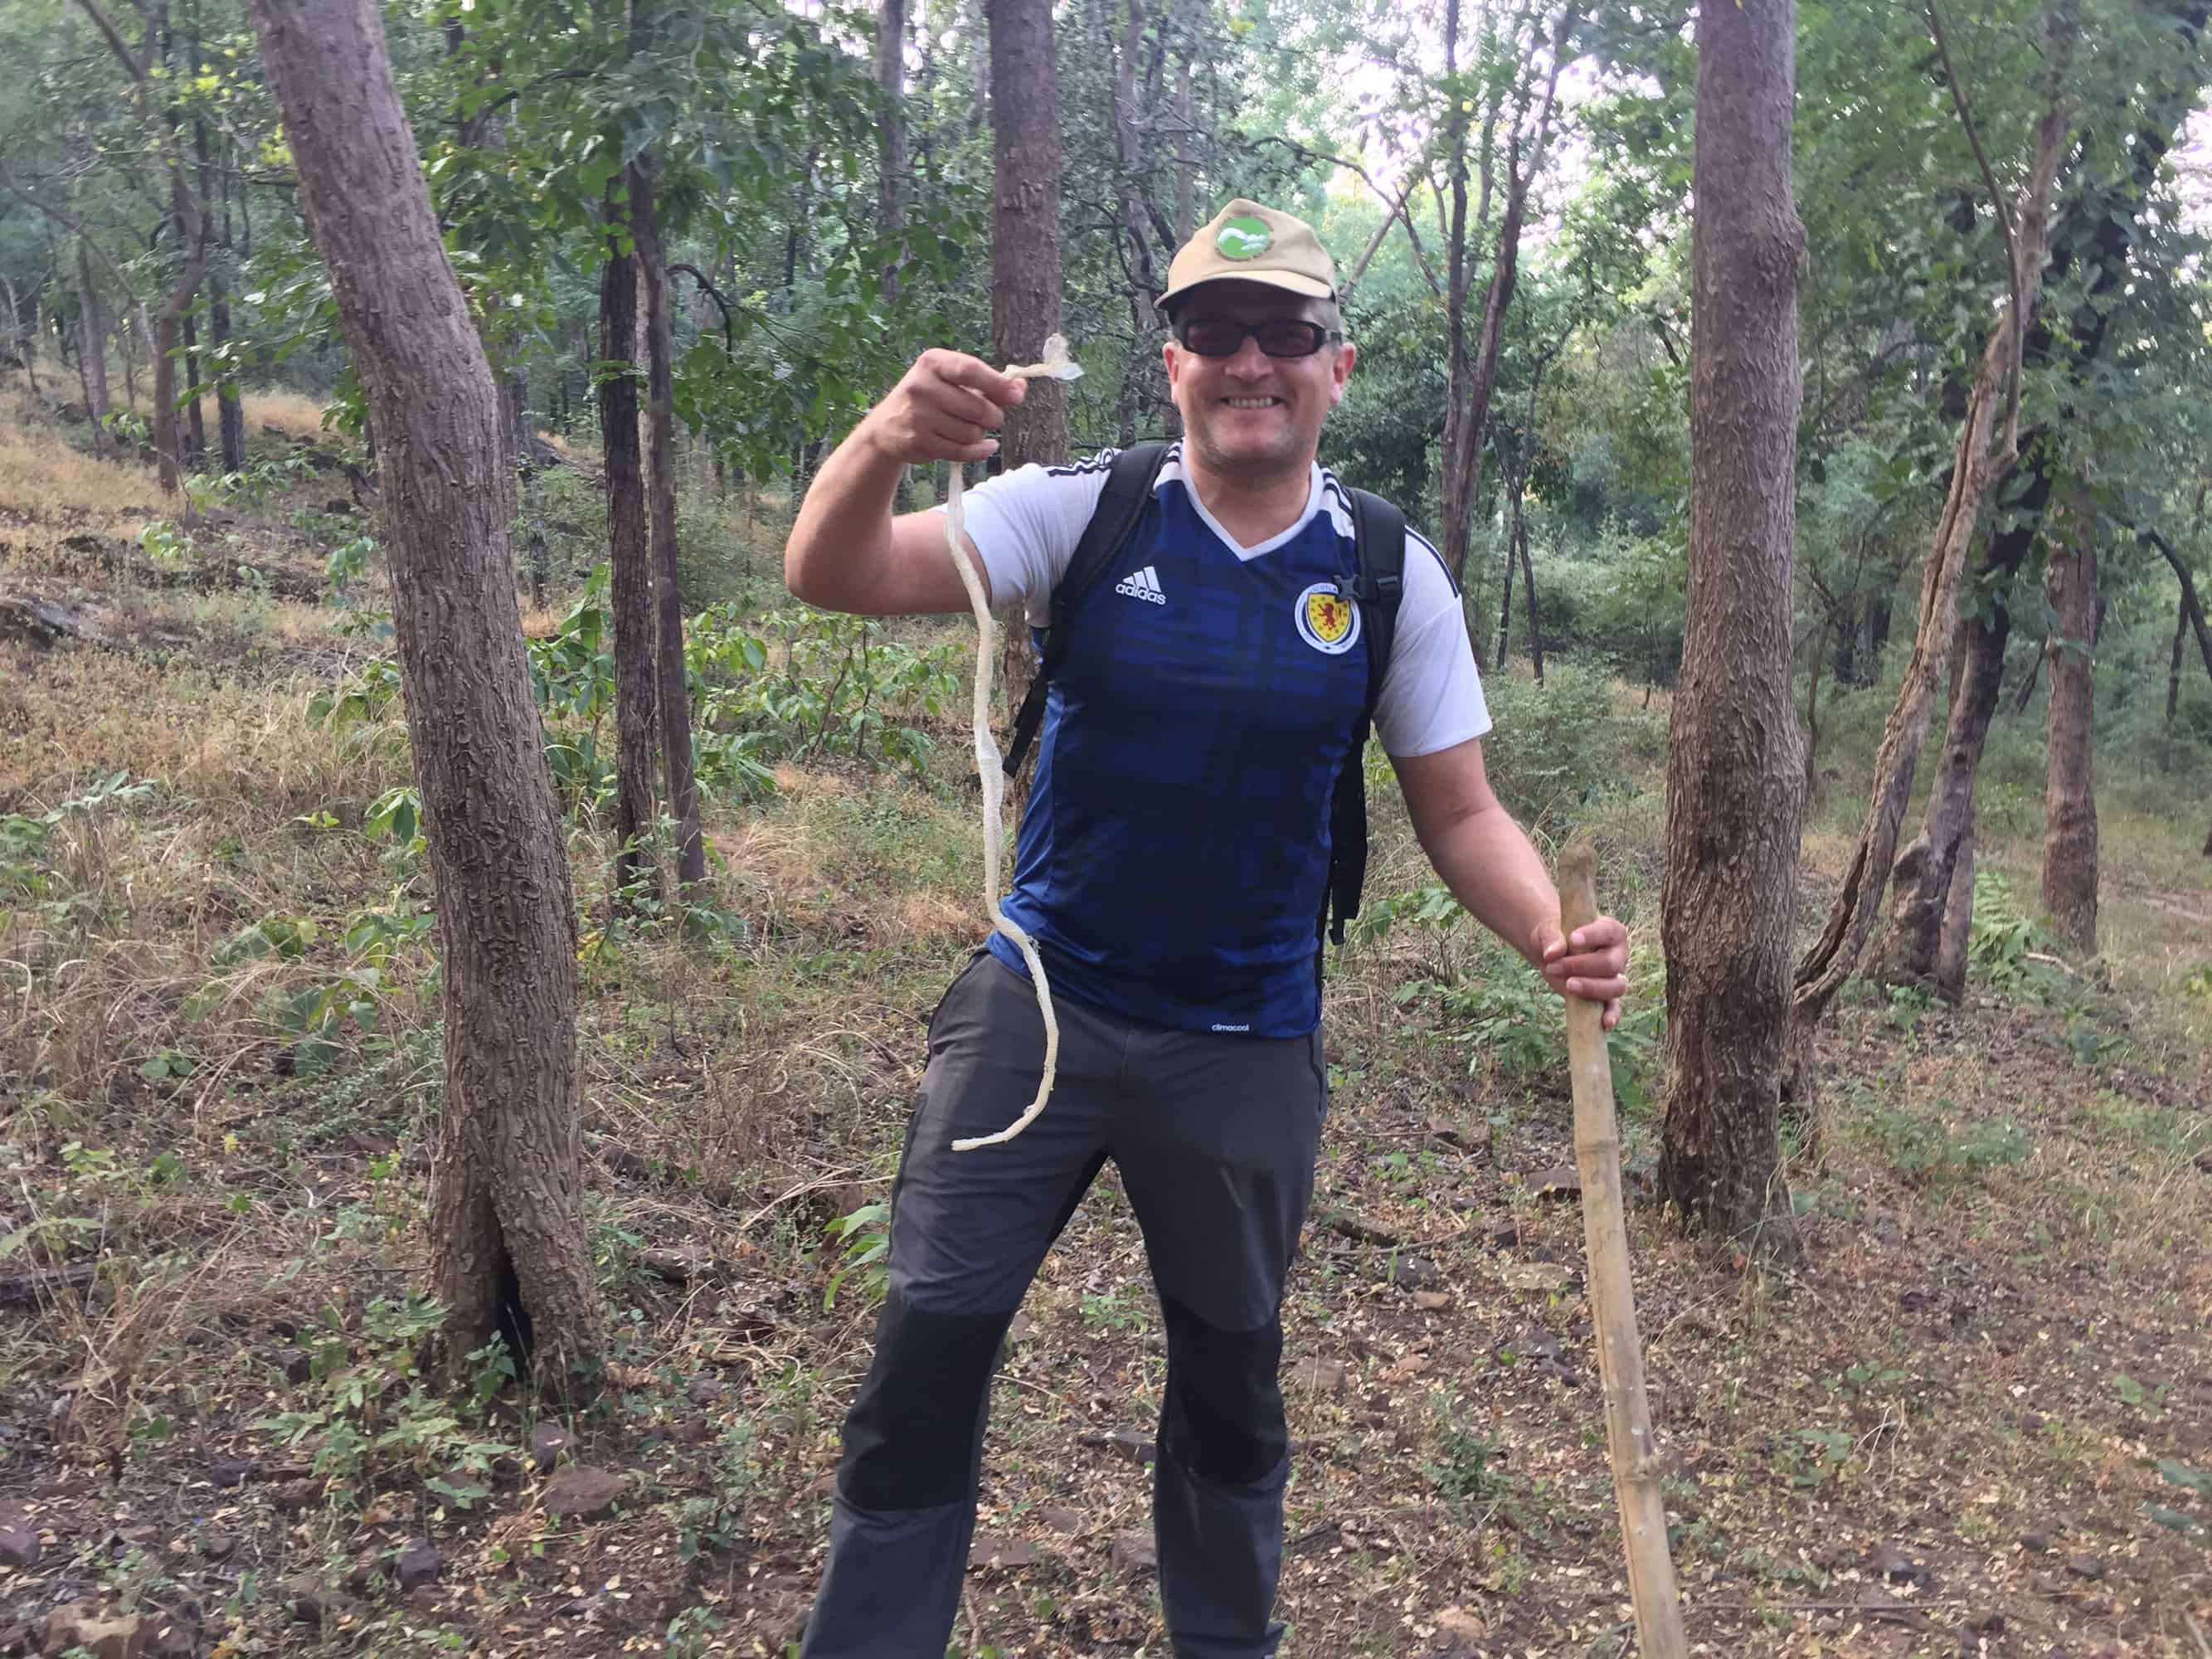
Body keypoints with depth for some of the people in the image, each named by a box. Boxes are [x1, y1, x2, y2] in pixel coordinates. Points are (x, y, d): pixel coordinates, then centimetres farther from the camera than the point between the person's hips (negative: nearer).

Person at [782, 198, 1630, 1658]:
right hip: (1039, 1006, -1)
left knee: (1232, 1375, 18)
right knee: (928, 1344, 2)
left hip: (1248, 1052, 1)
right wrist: (881, 446, -41)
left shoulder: (1393, 575, -4)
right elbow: (836, 579, -19)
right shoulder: (1083, 513, -8)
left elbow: (1459, 810, 0)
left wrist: (1552, 934, -21)